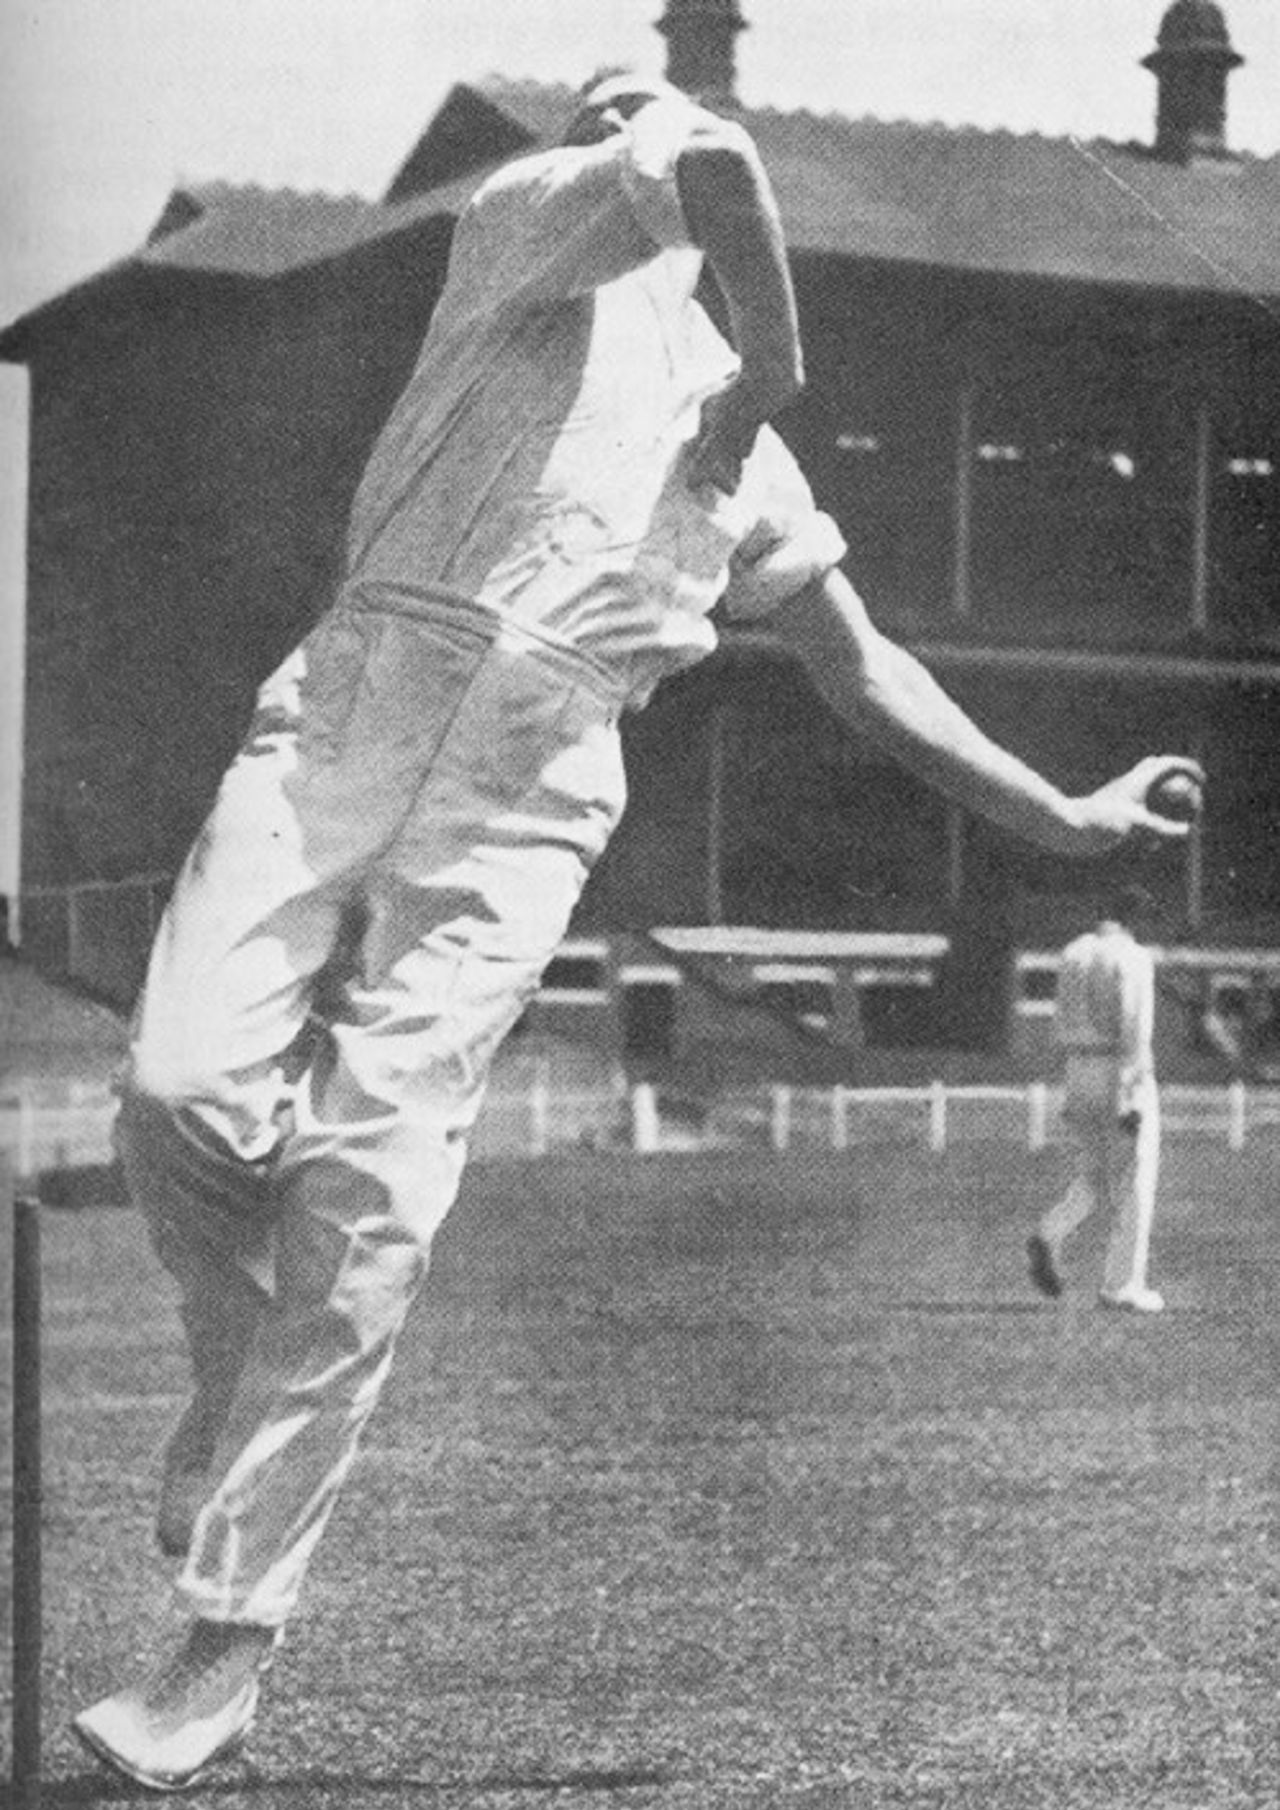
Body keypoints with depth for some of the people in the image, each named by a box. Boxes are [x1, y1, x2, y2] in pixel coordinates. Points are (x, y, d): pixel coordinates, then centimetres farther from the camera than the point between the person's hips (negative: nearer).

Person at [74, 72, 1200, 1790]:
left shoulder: (743, 459, 26)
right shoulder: (526, 233, 13)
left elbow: (862, 663, 34)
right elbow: (719, 169, -7)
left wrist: (1066, 817, 35)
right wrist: (781, 353, 6)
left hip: (521, 814, 2)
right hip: (347, 715, -2)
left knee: (367, 1200, -11)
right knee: (185, 1083, -19)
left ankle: (228, 1642, -6)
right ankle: (237, 1373, 13)